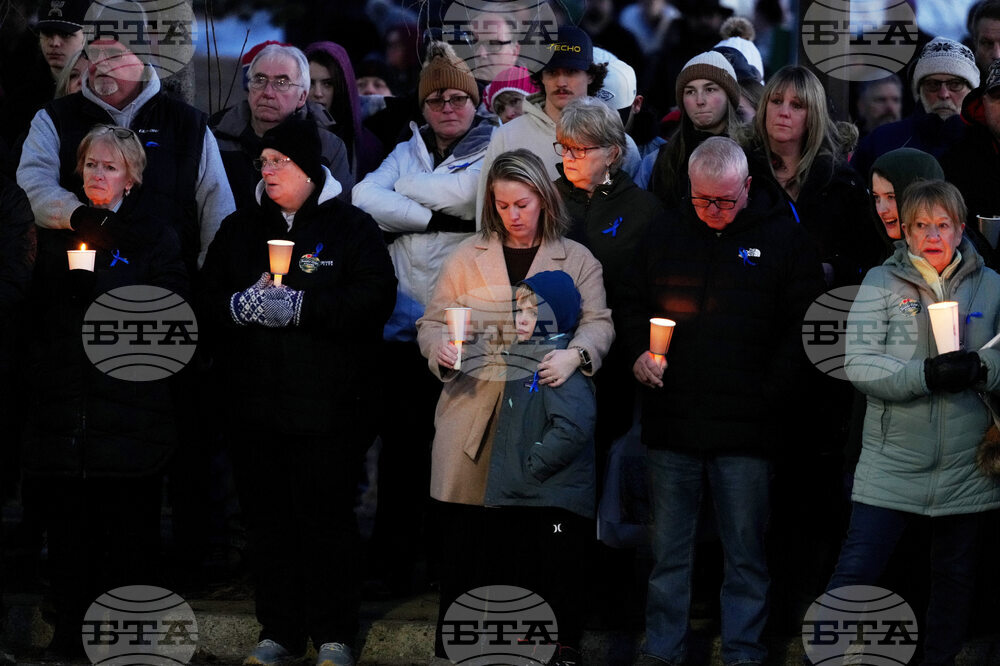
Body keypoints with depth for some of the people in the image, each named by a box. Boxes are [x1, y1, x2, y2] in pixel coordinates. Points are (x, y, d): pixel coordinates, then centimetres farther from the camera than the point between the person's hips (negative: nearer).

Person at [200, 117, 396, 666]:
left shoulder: (351, 228, 1)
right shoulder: (239, 229, 15)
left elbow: (374, 299, -12)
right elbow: (206, 300, 10)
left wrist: (298, 307, -19)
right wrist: (241, 306, -12)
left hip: (327, 408, -4)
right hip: (254, 404, 4)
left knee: (327, 518, 0)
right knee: (266, 518, 6)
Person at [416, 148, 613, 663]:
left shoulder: (577, 260, 11)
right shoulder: (468, 257, 14)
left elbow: (598, 324, 3)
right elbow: (433, 323, 13)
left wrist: (575, 353, -19)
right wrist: (440, 349, -10)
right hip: (473, 413, 1)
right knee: (461, 539, -2)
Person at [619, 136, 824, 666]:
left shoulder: (784, 239, 0)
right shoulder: (665, 235, 9)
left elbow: (804, 326, -2)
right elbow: (630, 302, 21)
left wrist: (768, 397, -9)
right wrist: (639, 352, 1)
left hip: (744, 427, -3)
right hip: (671, 423, 3)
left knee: (745, 551, 2)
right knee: (668, 547, 9)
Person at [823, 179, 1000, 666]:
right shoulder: (881, 283, 0)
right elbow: (858, 365, -10)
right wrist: (926, 375, -23)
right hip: (893, 460, -2)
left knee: (955, 578, 12)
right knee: (855, 573, -6)